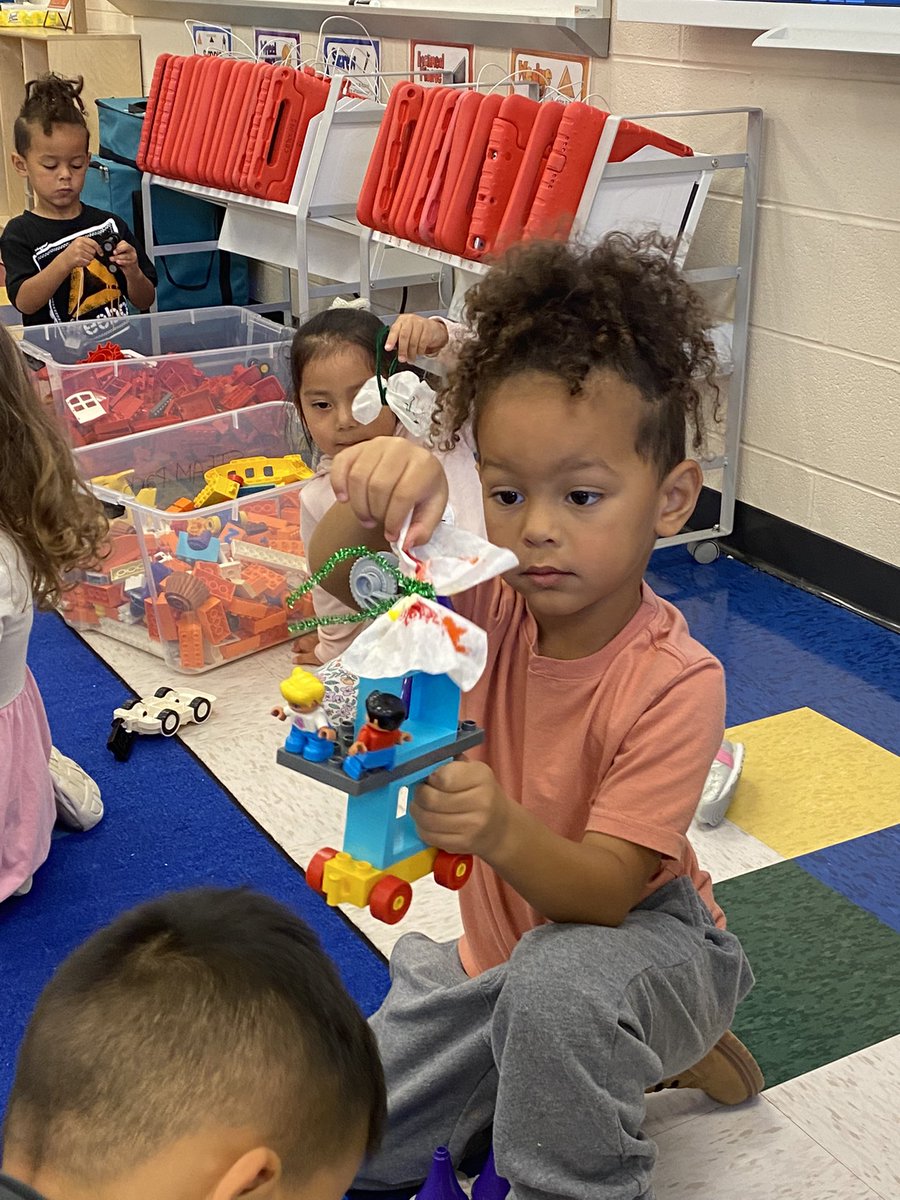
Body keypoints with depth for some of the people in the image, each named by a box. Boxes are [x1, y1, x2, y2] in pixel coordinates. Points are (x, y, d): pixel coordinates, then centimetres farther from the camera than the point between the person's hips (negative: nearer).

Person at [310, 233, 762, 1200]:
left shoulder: (675, 683, -29)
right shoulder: (490, 604, -14)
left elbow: (604, 890, -31)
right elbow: (337, 571, -24)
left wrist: (504, 831, -51)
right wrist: (377, 492, -45)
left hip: (643, 933, -6)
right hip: (499, 943, 7)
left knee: (556, 981, -42)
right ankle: (623, 1051, 21)